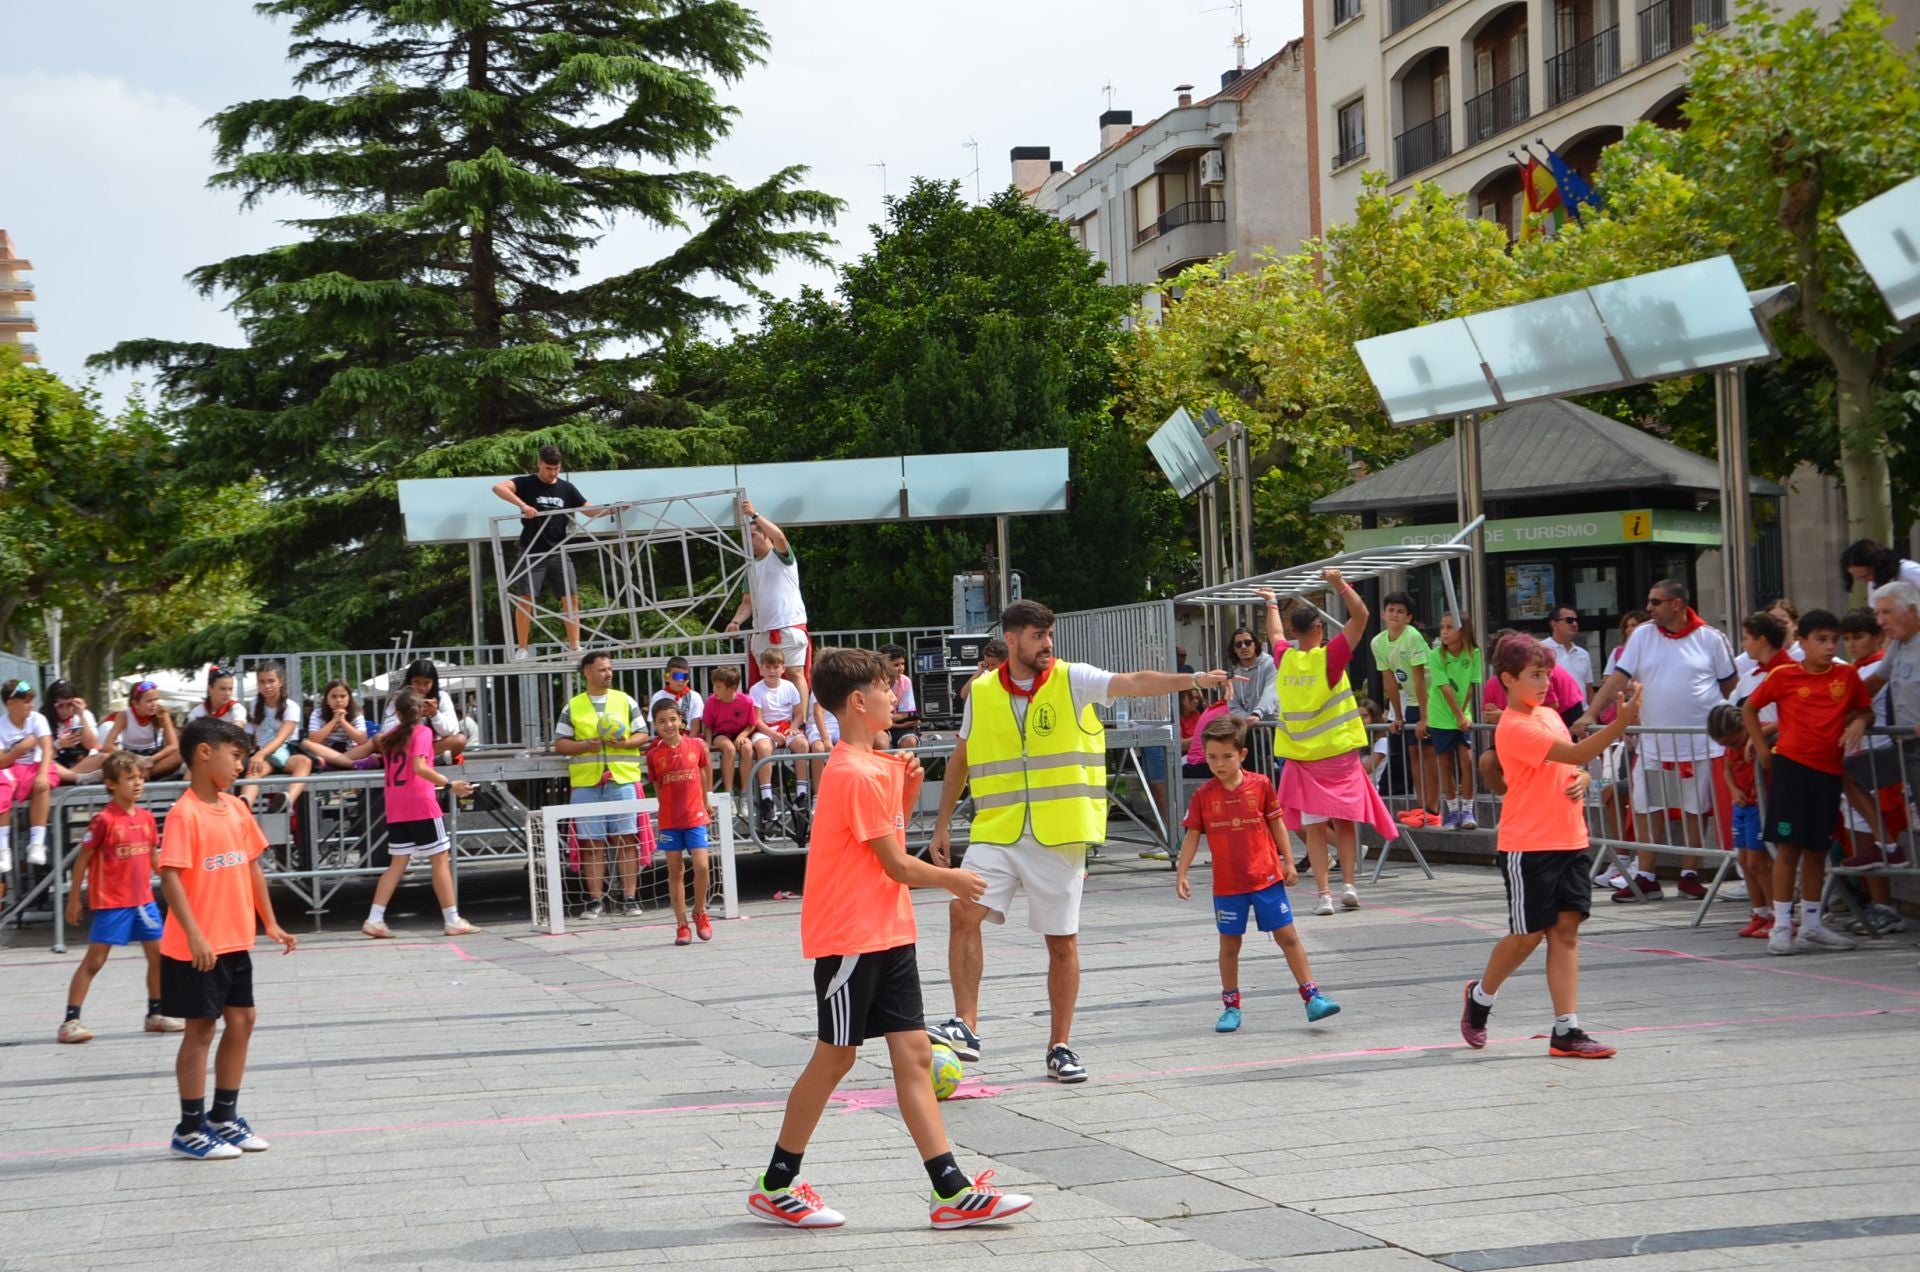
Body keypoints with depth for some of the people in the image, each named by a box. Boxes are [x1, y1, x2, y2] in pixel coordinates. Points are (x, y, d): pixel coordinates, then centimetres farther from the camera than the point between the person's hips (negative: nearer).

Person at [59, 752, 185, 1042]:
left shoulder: (146, 817, 5)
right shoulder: (104, 820, -14)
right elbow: (83, 859, -7)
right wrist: (74, 899, -5)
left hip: (143, 899, 6)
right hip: (111, 902, -6)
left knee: (158, 955, 9)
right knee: (94, 960, -3)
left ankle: (155, 1013, 24)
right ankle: (70, 1021, 1)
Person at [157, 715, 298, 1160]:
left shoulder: (237, 808, 8)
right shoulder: (185, 813, -16)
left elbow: (253, 867, 16)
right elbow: (170, 877, -22)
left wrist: (270, 923, 15)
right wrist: (194, 935, -28)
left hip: (236, 941, 8)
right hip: (199, 948, -8)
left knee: (241, 1021, 12)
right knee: (200, 1028, 0)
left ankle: (224, 1118, 26)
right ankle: (189, 1130, 10)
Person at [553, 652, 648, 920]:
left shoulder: (625, 701, 11)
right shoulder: (573, 707, 10)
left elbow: (643, 734, 9)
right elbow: (560, 743, 8)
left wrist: (625, 743, -10)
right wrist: (585, 745, -9)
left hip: (623, 779, 0)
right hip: (585, 782, 0)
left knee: (626, 838, -2)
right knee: (592, 842, 0)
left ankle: (629, 897, 2)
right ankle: (596, 900, 4)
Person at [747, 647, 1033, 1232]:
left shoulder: (875, 764, 14)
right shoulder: (855, 774, -18)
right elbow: (896, 864, -16)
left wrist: (906, 790, 4)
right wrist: (951, 878, 0)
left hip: (887, 935, 9)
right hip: (849, 936, -9)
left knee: (914, 1054, 3)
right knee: (834, 1056, 0)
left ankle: (952, 1192, 1)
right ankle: (774, 1187, 13)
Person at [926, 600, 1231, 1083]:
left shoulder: (1072, 681, -2)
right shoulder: (981, 693, 5)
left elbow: (1134, 683, -16)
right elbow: (960, 760, 16)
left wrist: (1192, 679, -31)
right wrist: (942, 826, 15)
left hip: (1059, 838, -1)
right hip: (995, 833, 1)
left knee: (1062, 941, 3)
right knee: (964, 911, -18)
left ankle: (1059, 1048, 15)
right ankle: (965, 1027, -11)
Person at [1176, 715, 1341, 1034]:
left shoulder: (1260, 785, -3)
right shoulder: (1203, 795, -2)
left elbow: (1276, 824, 6)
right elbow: (1192, 836, 3)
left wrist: (1289, 862, 4)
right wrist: (1181, 873, -3)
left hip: (1266, 878, -1)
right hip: (1227, 885, 1)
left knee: (1287, 936, 0)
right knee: (1229, 944, 8)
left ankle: (1312, 996, 4)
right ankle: (1231, 1006, 19)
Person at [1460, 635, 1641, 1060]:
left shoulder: (1550, 715, 13)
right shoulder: (1514, 727, -15)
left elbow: (1575, 766, 25)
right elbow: (1574, 753, -25)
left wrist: (1582, 779, 0)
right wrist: (1620, 723, -34)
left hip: (1571, 842, 7)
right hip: (1528, 847, -7)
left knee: (1565, 931, 2)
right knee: (1529, 933, 2)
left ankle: (1566, 1031, 0)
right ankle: (1480, 997, 27)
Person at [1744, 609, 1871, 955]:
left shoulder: (1847, 676, 5)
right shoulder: (1783, 676, -3)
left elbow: (1865, 709, 17)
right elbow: (1749, 709, 8)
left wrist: (1859, 722, -6)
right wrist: (1762, 748, 1)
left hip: (1829, 770, 4)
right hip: (1791, 765, -4)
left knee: (1817, 849, 11)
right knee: (1788, 846, -4)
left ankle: (1811, 926, 20)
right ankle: (1781, 926, 0)